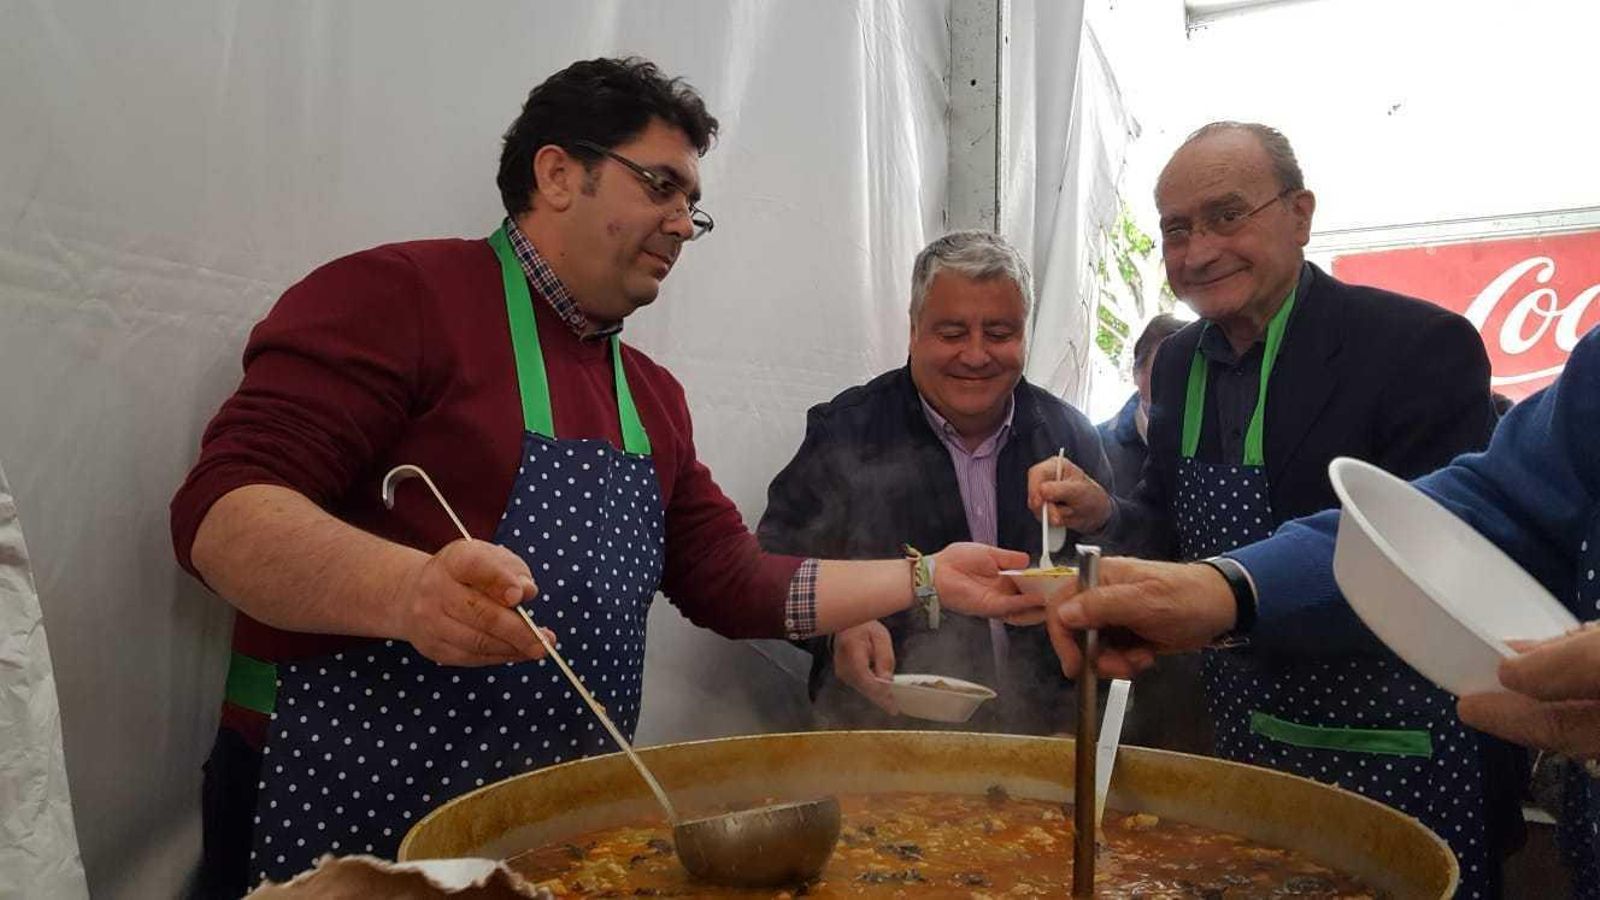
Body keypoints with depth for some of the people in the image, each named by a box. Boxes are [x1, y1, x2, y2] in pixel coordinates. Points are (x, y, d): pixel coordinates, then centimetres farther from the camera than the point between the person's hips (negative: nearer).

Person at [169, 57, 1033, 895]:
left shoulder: (651, 395, 12)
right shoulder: (399, 295, -10)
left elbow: (737, 585, 13)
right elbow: (223, 511, -18)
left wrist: (926, 579, 8)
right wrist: (411, 591, -35)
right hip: (345, 821, -7)